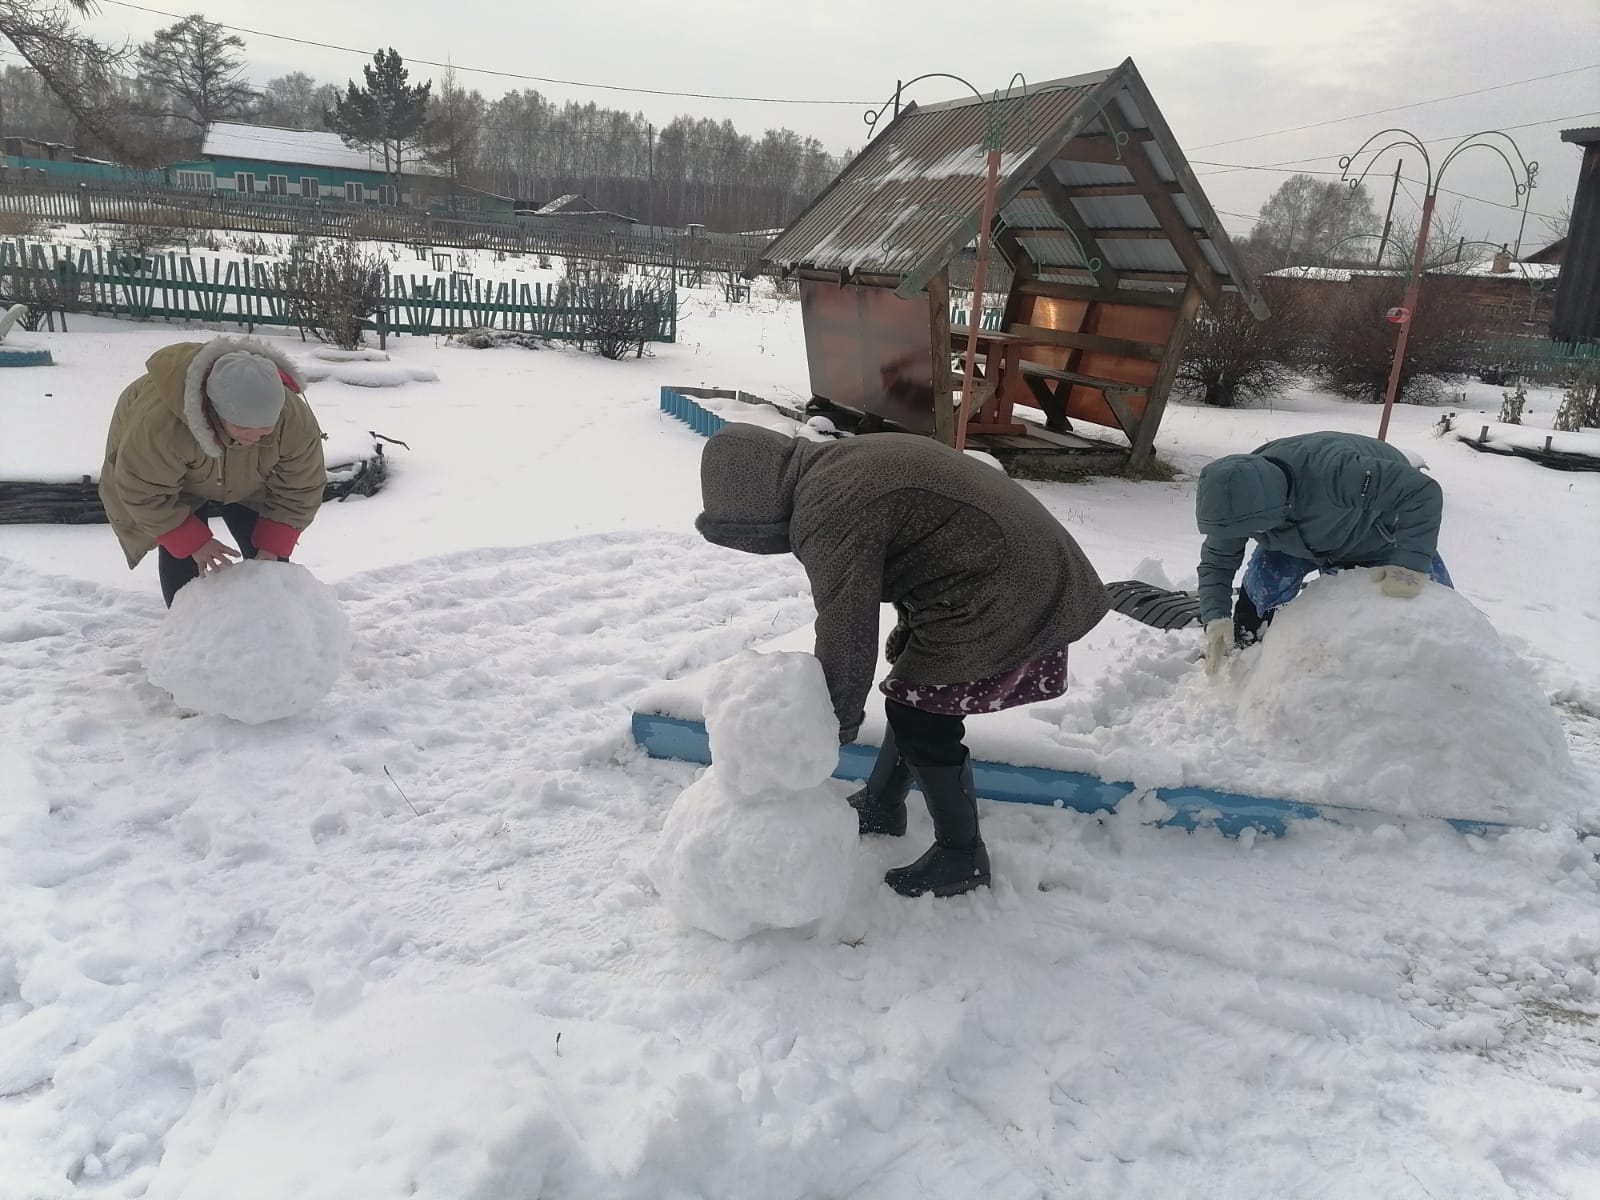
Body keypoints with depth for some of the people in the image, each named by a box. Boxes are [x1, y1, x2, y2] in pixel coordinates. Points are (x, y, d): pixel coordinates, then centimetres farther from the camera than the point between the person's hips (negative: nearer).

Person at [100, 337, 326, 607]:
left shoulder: (294, 420, -37)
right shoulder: (159, 421, -46)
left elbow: (300, 491, -22)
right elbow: (144, 491, -31)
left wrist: (271, 549, -25)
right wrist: (193, 542, -31)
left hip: (246, 486, 2)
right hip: (169, 480, -2)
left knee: (269, 563, -1)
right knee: (180, 564, -11)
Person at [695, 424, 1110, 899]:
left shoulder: (826, 515, -21)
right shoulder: (841, 462, 11)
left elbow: (845, 631, -16)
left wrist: (840, 716, -2)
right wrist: (910, 628, 18)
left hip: (1003, 597, -10)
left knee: (922, 715, -3)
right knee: (914, 694, 19)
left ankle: (962, 857, 13)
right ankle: (880, 806, 36)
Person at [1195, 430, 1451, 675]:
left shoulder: (1331, 472, -50)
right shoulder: (1239, 498, -31)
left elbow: (1422, 492, -47)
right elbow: (1216, 562, -18)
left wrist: (1411, 564, -56)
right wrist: (1215, 618, -35)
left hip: (1380, 532, -3)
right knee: (1263, 582, -18)